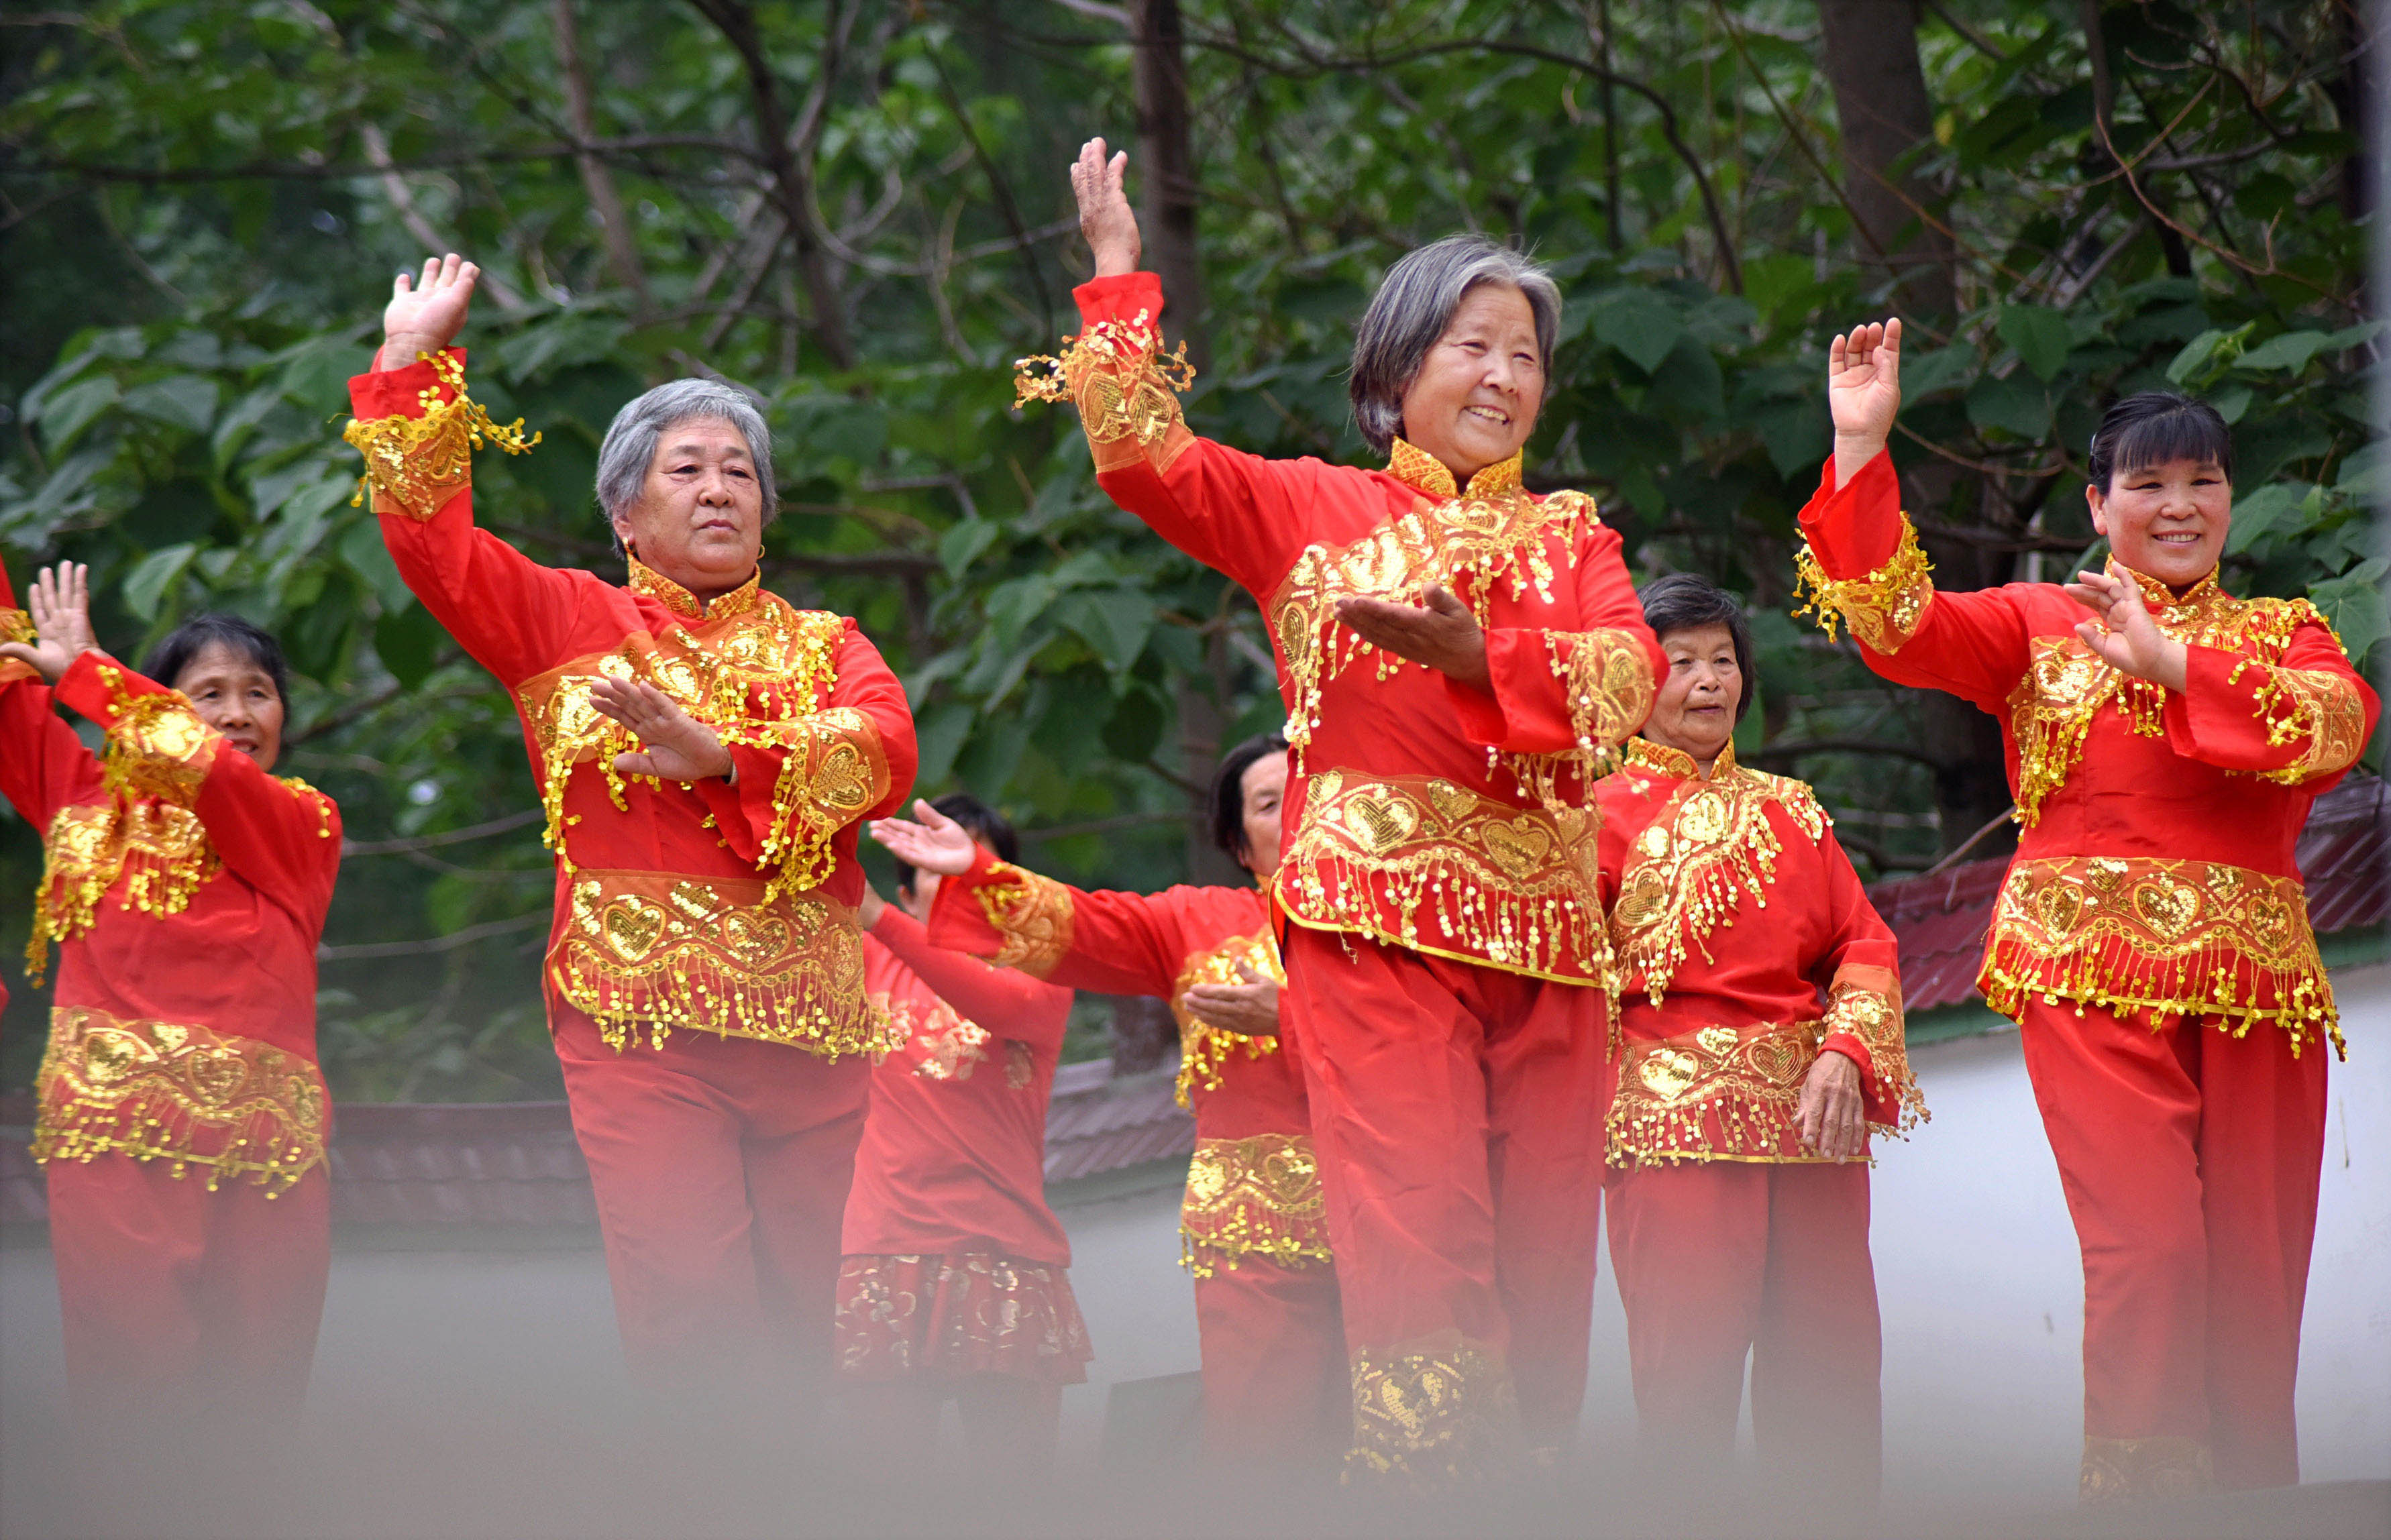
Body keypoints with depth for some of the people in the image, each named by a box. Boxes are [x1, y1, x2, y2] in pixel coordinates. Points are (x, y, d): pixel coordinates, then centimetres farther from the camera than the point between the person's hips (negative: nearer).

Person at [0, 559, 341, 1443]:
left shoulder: (305, 824, 9)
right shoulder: (91, 800, 17)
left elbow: (206, 766, -9)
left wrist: (82, 671, -4)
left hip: (259, 1132, 0)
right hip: (113, 1117, 0)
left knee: (254, 1395, -2)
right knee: (133, 1366, -10)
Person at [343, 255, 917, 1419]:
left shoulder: (823, 645, 17)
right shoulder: (571, 622, 13)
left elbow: (886, 753, -3)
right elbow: (433, 541, 2)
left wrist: (721, 755, -18)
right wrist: (412, 360, -2)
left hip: (811, 1029, 3)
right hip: (644, 1015, -3)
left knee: (797, 1327, 1)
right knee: (691, 1316, -16)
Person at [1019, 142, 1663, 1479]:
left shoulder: (1571, 539, 17)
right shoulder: (1313, 512, 11)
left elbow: (1632, 677, -3)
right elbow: (1145, 458, -2)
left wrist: (1477, 654, -20)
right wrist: (1121, 276, -5)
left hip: (1547, 927, 4)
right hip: (1382, 912, -4)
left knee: (1545, 1257, 2)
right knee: (1421, 1249, -15)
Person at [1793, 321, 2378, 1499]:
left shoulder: (2284, 635, 18)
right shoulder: (2041, 625, 14)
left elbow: (2340, 722, -4)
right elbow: (1901, 628, -1)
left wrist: (2171, 663, -16)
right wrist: (1861, 449, -9)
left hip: (2258, 973, 3)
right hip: (2093, 961, -3)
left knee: (2257, 1270, -1)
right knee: (2148, 1245, -18)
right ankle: (2138, 1502, -17)